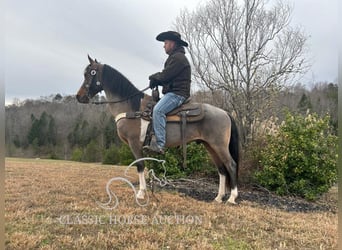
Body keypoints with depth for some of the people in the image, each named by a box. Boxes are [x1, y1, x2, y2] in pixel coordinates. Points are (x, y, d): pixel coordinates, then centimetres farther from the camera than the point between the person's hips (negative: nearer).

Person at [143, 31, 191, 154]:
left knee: (158, 110, -29)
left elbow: (165, 76, -16)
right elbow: (166, 76, 23)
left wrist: (154, 77, 4)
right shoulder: (174, 57, 26)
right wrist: (156, 78, 4)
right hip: (172, 92, 12)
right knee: (154, 108, 13)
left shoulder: (178, 57, -9)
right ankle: (154, 139, 8)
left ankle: (159, 145, -33)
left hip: (177, 93, -12)